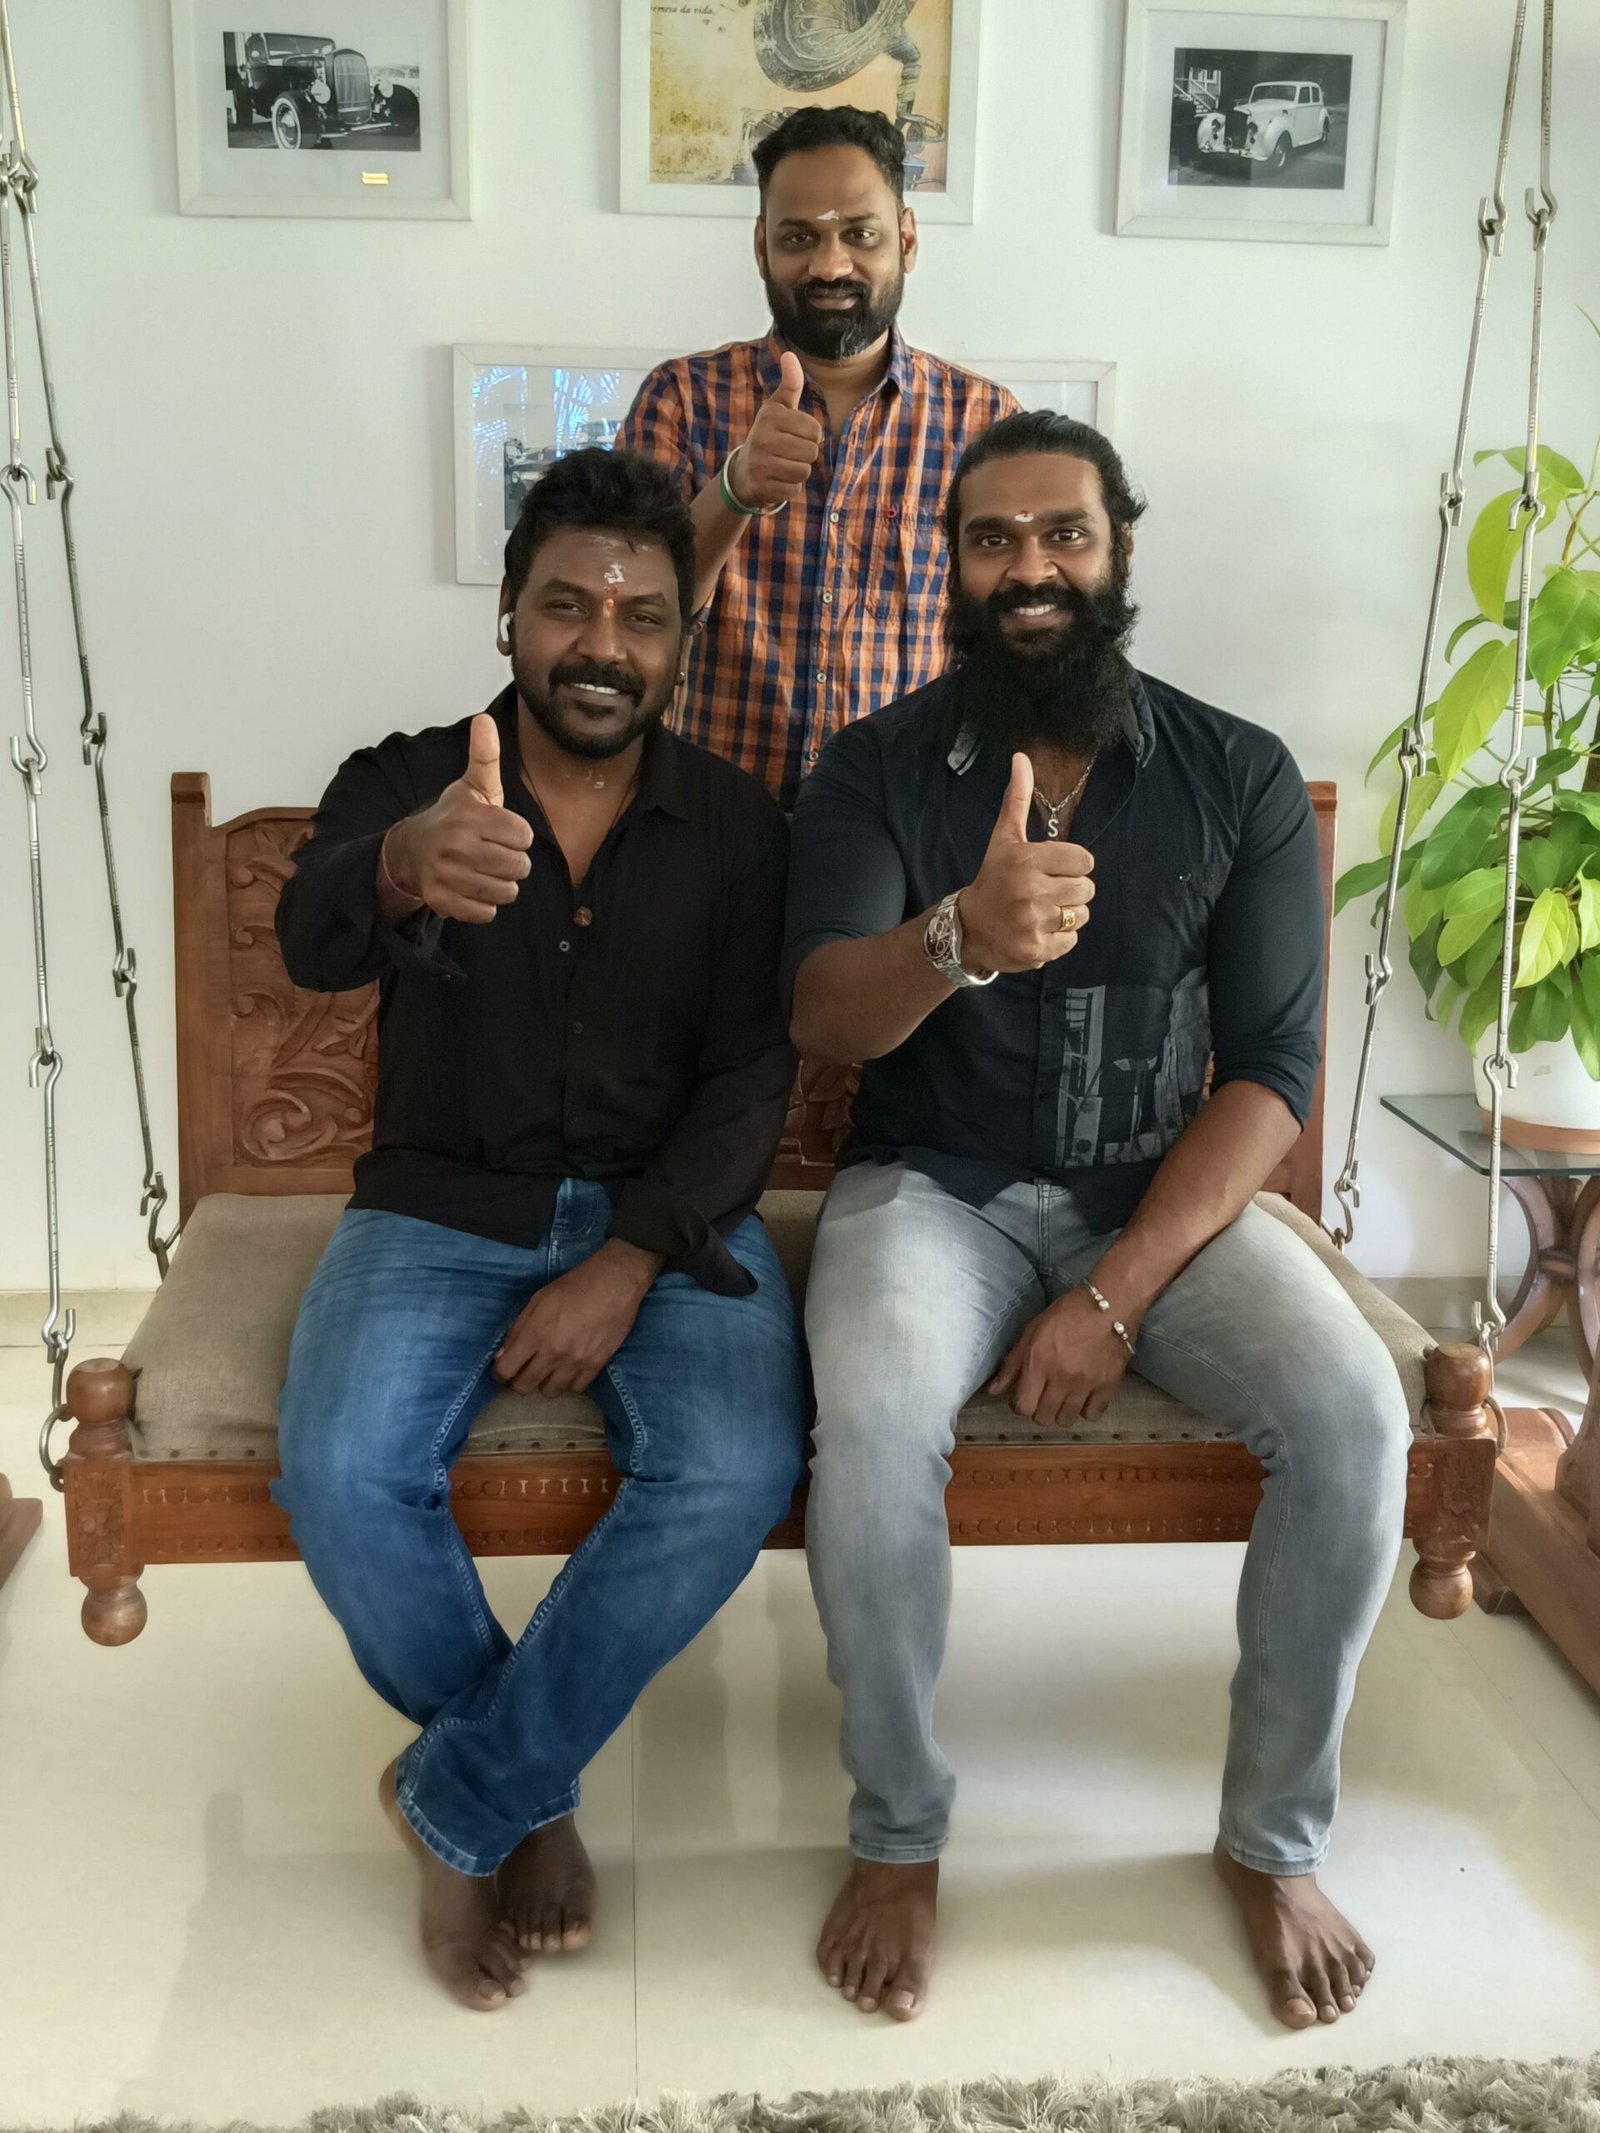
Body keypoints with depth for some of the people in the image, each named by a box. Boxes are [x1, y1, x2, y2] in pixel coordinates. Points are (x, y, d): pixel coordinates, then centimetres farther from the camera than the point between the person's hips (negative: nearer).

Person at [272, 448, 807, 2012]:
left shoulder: (735, 827, 3)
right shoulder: (404, 783, -1)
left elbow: (748, 1076, -3)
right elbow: (313, 940, -24)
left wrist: (629, 1263, -19)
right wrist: (403, 871, -50)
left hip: (666, 1210, 1)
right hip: (441, 1206, 0)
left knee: (738, 1473, -27)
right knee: (339, 1477, -27)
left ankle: (463, 1802, -5)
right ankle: (529, 1794, 2)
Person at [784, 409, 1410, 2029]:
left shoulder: (1241, 780, -2)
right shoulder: (876, 768, -3)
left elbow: (1270, 1071, -6)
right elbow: (822, 1020, -16)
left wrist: (1115, 1297, -17)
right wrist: (964, 936, -40)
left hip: (1164, 1193, 1)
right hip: (933, 1186, -1)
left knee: (1354, 1416, -24)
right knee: (873, 1419, -32)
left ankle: (1274, 1836, 1)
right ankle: (898, 1834, -7)